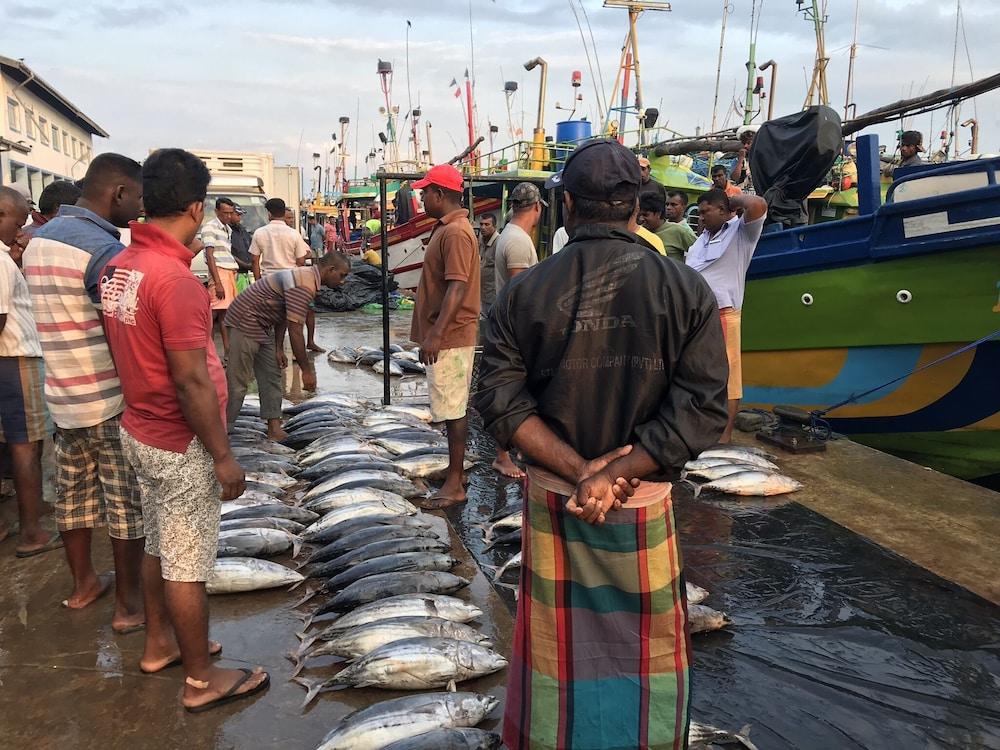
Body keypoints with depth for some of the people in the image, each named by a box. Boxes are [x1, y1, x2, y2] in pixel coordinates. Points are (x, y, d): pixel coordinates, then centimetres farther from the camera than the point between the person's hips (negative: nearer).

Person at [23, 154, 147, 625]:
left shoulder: (39, 239, 8)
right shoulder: (105, 250, -20)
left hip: (62, 393, 8)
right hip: (112, 398, -8)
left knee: (73, 492, 19)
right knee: (127, 501, 4)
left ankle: (82, 583, 35)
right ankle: (129, 604, 15)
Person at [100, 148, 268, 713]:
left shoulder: (119, 268, 3)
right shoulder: (175, 278, -24)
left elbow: (129, 352, 10)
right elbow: (191, 382, -24)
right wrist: (223, 455, -17)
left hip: (140, 431, 9)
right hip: (181, 445, -9)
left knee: (159, 546, 22)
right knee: (188, 563, 4)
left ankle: (160, 644, 39)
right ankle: (202, 680, 19)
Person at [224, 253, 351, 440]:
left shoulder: (306, 276, 7)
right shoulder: (304, 286, -26)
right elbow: (295, 330, -28)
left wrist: (279, 349, 12)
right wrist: (307, 370, -23)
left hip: (262, 325, 11)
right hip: (245, 321, -11)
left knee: (271, 376, 9)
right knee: (237, 380, -6)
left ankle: (274, 428, 12)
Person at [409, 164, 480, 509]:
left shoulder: (455, 232, -17)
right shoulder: (447, 227, 16)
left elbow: (457, 287, -25)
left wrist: (436, 334, -29)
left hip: (450, 337, -11)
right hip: (446, 335, 11)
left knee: (453, 408, -5)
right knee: (453, 408, 15)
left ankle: (454, 484, 2)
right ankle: (455, 473, 25)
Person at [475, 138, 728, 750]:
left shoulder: (524, 293, -6)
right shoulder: (686, 290, -8)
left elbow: (501, 401, -11)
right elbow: (702, 410, -15)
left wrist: (579, 469, -14)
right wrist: (614, 476, -16)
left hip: (551, 500, 1)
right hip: (643, 507, -1)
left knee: (556, 648, 19)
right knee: (646, 653, 19)